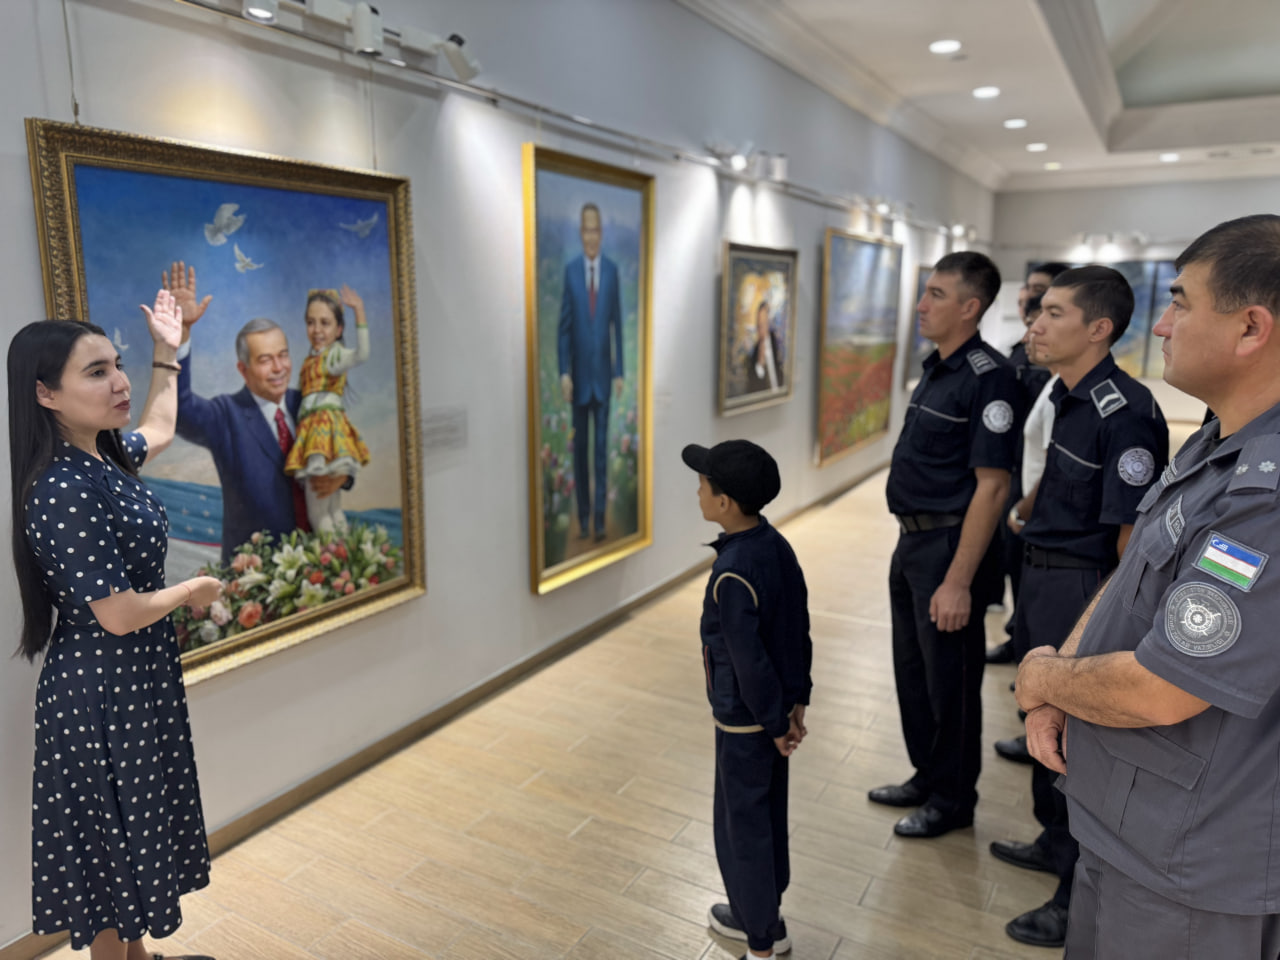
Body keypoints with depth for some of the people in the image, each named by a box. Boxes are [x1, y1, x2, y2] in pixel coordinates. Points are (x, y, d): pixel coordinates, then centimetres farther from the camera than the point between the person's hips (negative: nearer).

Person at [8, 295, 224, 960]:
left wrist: (167, 353, 29)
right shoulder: (62, 491, -25)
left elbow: (157, 431, 26)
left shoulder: (107, 457, 1)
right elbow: (119, 613, -25)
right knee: (111, 842, 9)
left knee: (137, 832, 23)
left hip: (141, 680, 9)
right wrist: (195, 591, -8)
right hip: (99, 692, -9)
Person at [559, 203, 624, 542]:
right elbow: (564, 326, -1)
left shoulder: (612, 270, 2)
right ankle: (583, 515, 17)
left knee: (601, 444, 0)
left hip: (603, 372, 0)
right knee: (580, 445, 7)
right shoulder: (570, 270, -1)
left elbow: (617, 324, 4)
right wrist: (564, 372, -8)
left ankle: (600, 517, 4)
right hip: (578, 373, 0)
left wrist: (619, 371, 1)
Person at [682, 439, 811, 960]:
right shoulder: (778, 547, -2)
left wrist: (775, 722, -12)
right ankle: (761, 913, 40)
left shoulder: (732, 574, -29)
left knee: (741, 824, 9)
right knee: (768, 813, 21)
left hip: (745, 721, -8)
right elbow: (799, 630, 5)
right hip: (774, 711, 8)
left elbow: (749, 659, -24)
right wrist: (796, 700, 12)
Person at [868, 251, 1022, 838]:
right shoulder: (936, 368, 11)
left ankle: (952, 800, 26)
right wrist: (911, 542, 16)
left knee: (949, 680, 7)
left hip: (949, 547, -9)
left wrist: (958, 582, -23)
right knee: (913, 672, 20)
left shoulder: (987, 377, -18)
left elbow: (991, 487, -21)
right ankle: (927, 778, 38)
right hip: (912, 543, 9)